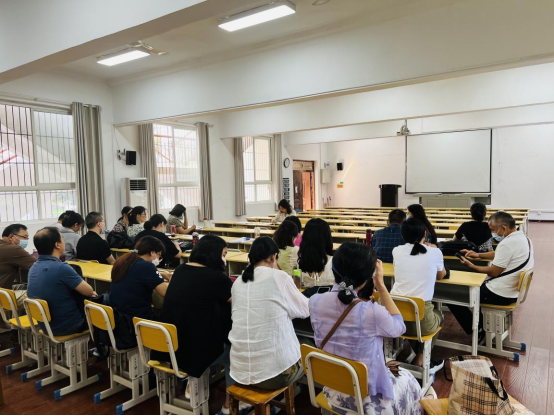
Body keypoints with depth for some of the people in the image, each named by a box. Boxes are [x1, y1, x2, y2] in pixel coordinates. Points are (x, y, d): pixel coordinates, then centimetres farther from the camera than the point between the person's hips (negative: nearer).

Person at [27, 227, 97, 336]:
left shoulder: (33, 268, -1)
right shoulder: (62, 268, -27)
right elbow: (89, 292, -15)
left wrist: (83, 291, 9)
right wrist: (92, 293, 6)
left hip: (45, 325, 8)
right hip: (67, 326, -7)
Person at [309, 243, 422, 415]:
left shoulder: (315, 302, -18)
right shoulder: (371, 312, -32)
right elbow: (399, 327, -9)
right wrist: (381, 285, -10)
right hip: (367, 397, -4)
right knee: (409, 382, 28)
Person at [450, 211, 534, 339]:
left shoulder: (508, 243, -24)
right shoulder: (523, 238, 7)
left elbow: (493, 272, -19)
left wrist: (471, 266, -6)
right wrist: (478, 255, 11)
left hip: (500, 295, -10)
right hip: (513, 290, 10)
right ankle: (483, 324, 28)